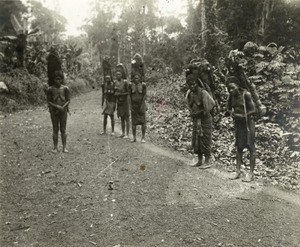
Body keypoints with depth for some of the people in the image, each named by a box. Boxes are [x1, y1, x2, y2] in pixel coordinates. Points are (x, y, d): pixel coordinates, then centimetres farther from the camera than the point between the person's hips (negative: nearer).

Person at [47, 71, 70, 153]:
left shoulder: (65, 88, 1)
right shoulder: (50, 89, 0)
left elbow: (68, 100, 1)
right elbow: (49, 101, -1)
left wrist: (63, 107, -16)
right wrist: (57, 106, -16)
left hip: (63, 111, 0)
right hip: (54, 111, 0)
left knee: (63, 130, 4)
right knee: (55, 129, 4)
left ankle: (64, 147, 8)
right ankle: (55, 147, 10)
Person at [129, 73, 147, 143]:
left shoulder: (143, 85, -7)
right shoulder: (131, 85, 0)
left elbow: (144, 95, -7)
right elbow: (130, 96, 3)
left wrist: (142, 106, -12)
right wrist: (131, 106, -3)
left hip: (141, 104, -2)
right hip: (133, 105, 2)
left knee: (143, 122, -3)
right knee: (133, 122, 3)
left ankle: (143, 138, 3)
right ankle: (134, 138, 11)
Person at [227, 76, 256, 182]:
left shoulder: (246, 94, -16)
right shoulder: (231, 96, 2)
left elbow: (253, 110, -15)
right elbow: (229, 108, 16)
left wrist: (243, 115, -13)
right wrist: (233, 113, -2)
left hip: (248, 122, -6)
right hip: (238, 123, 7)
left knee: (250, 147, -1)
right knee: (239, 147, 11)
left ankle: (251, 174, 5)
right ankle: (238, 171, 18)